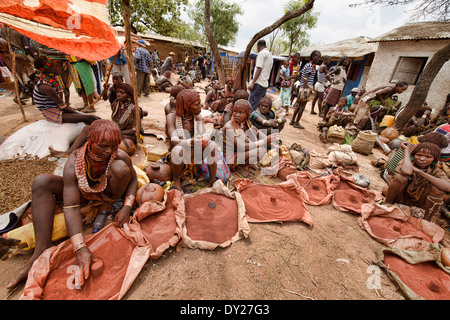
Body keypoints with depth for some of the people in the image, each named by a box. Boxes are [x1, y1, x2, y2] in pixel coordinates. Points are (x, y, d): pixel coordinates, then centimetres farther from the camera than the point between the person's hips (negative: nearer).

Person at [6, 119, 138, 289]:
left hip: (108, 192, -1)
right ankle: (42, 249, -23)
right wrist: (80, 248, -41)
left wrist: (127, 207, -27)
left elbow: (133, 179, -10)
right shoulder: (73, 163, -29)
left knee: (120, 167, -30)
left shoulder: (121, 156, -28)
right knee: (41, 182, -22)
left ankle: (106, 206, -5)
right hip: (83, 194, 1)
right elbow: (71, 207, -33)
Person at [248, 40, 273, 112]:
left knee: (251, 106, -13)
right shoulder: (270, 55, 23)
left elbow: (259, 69, -14)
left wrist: (252, 83, -16)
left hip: (258, 84, -9)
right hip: (265, 84, 9)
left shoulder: (262, 53, -4)